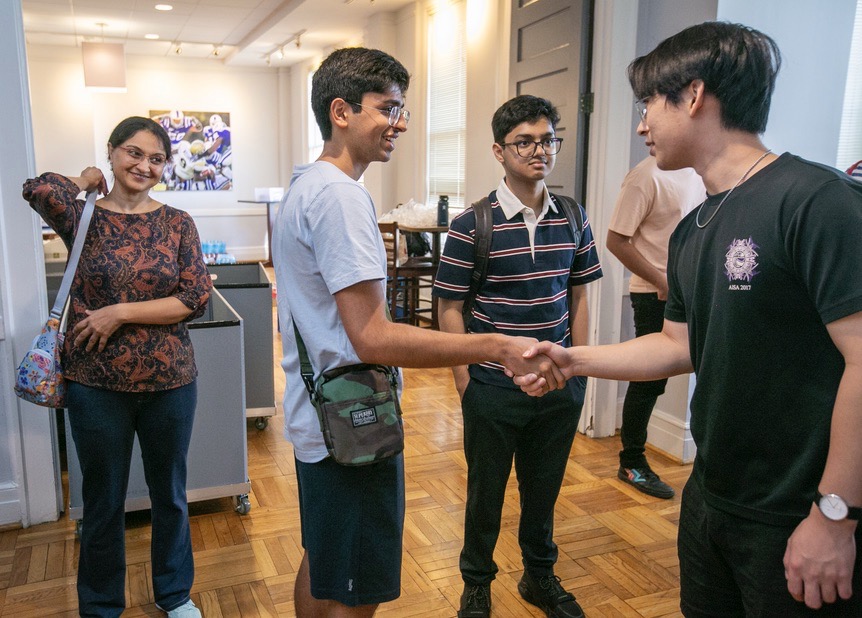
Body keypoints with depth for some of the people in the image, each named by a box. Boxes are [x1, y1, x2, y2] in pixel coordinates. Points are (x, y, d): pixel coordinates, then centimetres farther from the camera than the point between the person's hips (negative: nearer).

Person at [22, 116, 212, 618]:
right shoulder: (83, 217, -2)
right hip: (97, 384, -1)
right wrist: (86, 182, -6)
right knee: (103, 503, 15)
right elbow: (40, 189, -25)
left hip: (170, 381, 1)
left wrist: (121, 313, -15)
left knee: (170, 494, 18)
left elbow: (197, 298, -10)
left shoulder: (177, 223, -1)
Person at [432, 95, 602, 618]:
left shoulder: (572, 218, 2)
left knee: (545, 487, 20)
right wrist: (465, 380, -9)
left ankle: (540, 575, 44)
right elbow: (449, 308, -8)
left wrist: (580, 368, 5)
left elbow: (578, 295, 8)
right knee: (486, 492, 14)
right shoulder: (472, 225, -11)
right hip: (494, 386, -3)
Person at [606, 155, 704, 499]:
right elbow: (616, 241, -16)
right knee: (649, 381, 2)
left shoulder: (698, 173, 9)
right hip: (656, 295, -7)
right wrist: (662, 282, -17)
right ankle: (631, 464, 18)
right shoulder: (647, 175, -14)